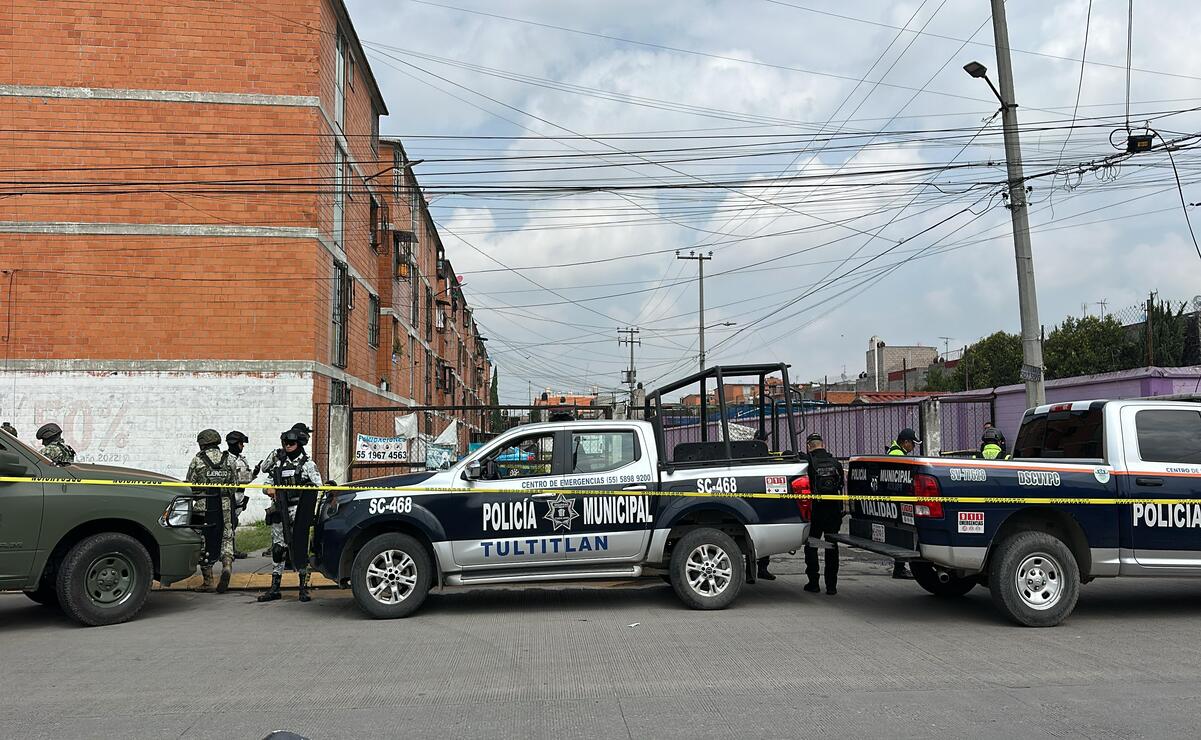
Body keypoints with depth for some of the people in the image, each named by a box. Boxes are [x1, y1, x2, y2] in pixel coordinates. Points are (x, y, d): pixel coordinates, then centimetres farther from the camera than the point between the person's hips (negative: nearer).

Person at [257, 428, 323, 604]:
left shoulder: (308, 464, 2)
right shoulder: (278, 462, 13)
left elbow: (317, 487, -2)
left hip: (299, 513, -4)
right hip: (279, 512, 4)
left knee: (300, 549, -3)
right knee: (278, 549, 5)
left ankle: (304, 587, 3)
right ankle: (274, 588, 11)